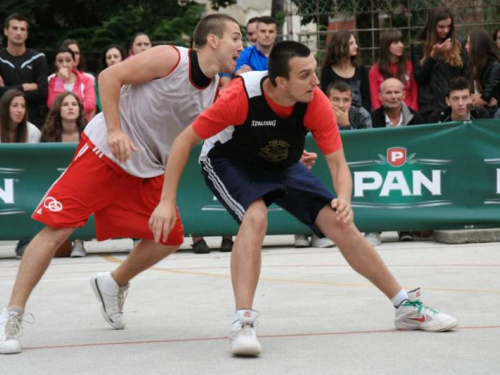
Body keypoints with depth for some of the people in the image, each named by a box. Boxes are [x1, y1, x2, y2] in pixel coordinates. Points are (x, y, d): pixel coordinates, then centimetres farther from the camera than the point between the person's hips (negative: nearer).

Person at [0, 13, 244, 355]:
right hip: (104, 151, -7)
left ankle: (113, 285, 31)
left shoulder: (217, 92, 2)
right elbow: (110, 77, -15)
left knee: (170, 238, 5)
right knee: (57, 228, -13)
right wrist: (114, 130, -23)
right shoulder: (170, 58, -17)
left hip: (147, 170, 7)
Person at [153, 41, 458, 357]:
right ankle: (243, 322, -31)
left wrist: (344, 199, -43)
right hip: (229, 162, -4)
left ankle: (407, 307, 11)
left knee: (340, 224, -3)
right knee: (256, 216, -35)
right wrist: (167, 202, -30)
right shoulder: (242, 96, -36)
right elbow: (186, 140, -27)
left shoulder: (316, 103, -27)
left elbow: (338, 163, -21)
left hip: (282, 166, 4)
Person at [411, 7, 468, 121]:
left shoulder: (458, 46, 10)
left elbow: (465, 75, 12)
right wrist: (433, 56, -15)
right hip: (430, 106, -2)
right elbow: (419, 77, -4)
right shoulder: (419, 48, 4)